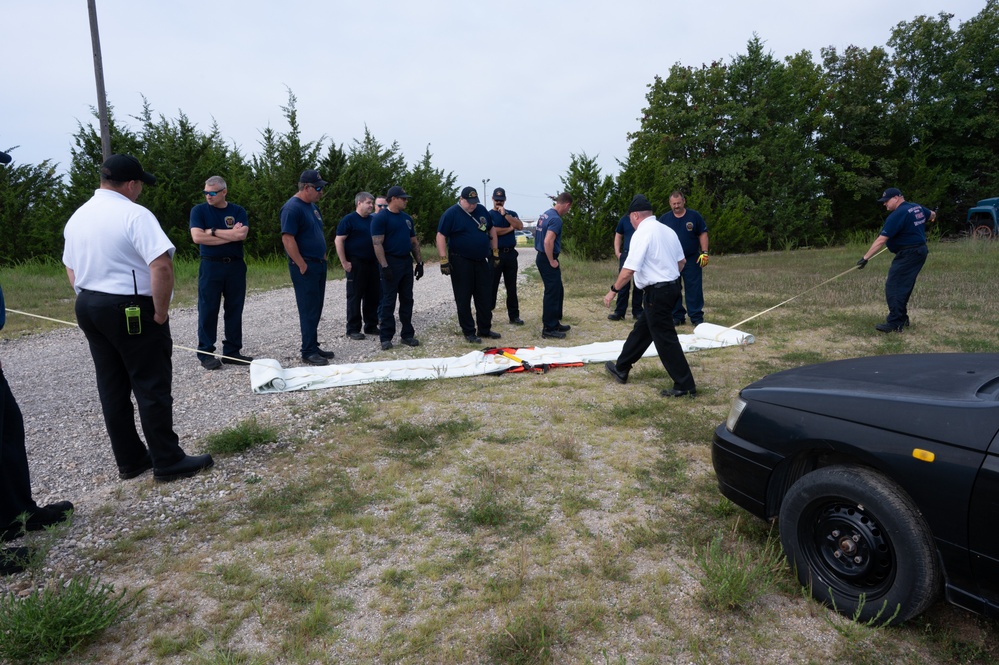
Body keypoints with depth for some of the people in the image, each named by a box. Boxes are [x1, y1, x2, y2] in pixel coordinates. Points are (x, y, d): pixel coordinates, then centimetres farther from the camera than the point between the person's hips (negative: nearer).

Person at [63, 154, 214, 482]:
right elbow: (161, 265, -25)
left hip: (87, 307, 8)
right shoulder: (134, 214, -15)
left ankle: (129, 460, 21)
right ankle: (168, 462, 7)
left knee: (112, 388, 12)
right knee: (152, 388, -1)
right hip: (131, 310, -8)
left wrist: (90, 298, 18)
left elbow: (71, 269, 18)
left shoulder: (77, 217, 11)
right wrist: (161, 311, -16)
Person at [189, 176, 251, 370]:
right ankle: (206, 353, 8)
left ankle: (232, 352, 15)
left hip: (235, 266, 2)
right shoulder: (199, 210, 2)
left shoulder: (238, 211, 7)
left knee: (234, 310, 6)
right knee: (208, 311, 0)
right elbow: (197, 237, -12)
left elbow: (242, 234, -10)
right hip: (210, 266, -2)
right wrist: (231, 235, -11)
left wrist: (213, 231, -10)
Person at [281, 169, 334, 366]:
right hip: (305, 266, -9)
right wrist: (302, 266, -20)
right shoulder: (292, 208, -15)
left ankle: (313, 346, 22)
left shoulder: (313, 206, 14)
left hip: (319, 264, 9)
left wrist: (323, 255, 16)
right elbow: (287, 239, -21)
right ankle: (308, 352, 3)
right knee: (309, 310, -5)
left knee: (316, 309, 13)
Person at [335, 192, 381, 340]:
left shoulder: (373, 220, 13)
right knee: (355, 296, -1)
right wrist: (344, 262, -15)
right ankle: (353, 329, 6)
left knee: (373, 296, 9)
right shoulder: (349, 220, -6)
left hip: (372, 263, 6)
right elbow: (338, 241, -10)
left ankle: (371, 326, 20)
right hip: (356, 264, -6)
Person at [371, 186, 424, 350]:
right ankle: (386, 337, 5)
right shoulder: (380, 218, -8)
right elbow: (377, 244, -15)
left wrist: (419, 262, 10)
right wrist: (385, 266, -22)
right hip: (391, 263, -7)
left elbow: (414, 242, 18)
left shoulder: (407, 218, 14)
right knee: (388, 302, -2)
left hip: (407, 262, 7)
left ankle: (407, 334, 17)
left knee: (407, 300, 10)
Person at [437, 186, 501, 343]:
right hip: (461, 262, -5)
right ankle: (468, 332, 10)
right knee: (463, 299, 1)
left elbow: (491, 230, 18)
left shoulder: (482, 210, 8)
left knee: (484, 297, 10)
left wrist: (495, 252, 14)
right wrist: (444, 260, -19)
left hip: (481, 260, 5)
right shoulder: (451, 214, -9)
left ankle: (485, 329, 21)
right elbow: (441, 236, -12)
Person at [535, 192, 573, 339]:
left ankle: (555, 323, 25)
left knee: (558, 291, 17)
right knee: (552, 294, -3)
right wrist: (552, 261, -17)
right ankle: (548, 328, 4)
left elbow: (541, 236, 22)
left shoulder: (546, 214, 12)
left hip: (542, 258, 10)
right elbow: (548, 242, -28)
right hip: (547, 260, -10)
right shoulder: (556, 219, -19)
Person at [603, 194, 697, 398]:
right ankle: (621, 369, 31)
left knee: (665, 339, -3)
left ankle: (685, 385, 2)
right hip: (671, 287, 9)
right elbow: (681, 261, 16)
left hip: (657, 292, -9)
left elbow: (629, 269, -22)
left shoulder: (642, 233, -16)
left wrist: (613, 290, -12)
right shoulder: (667, 230, 9)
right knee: (641, 329, 19)